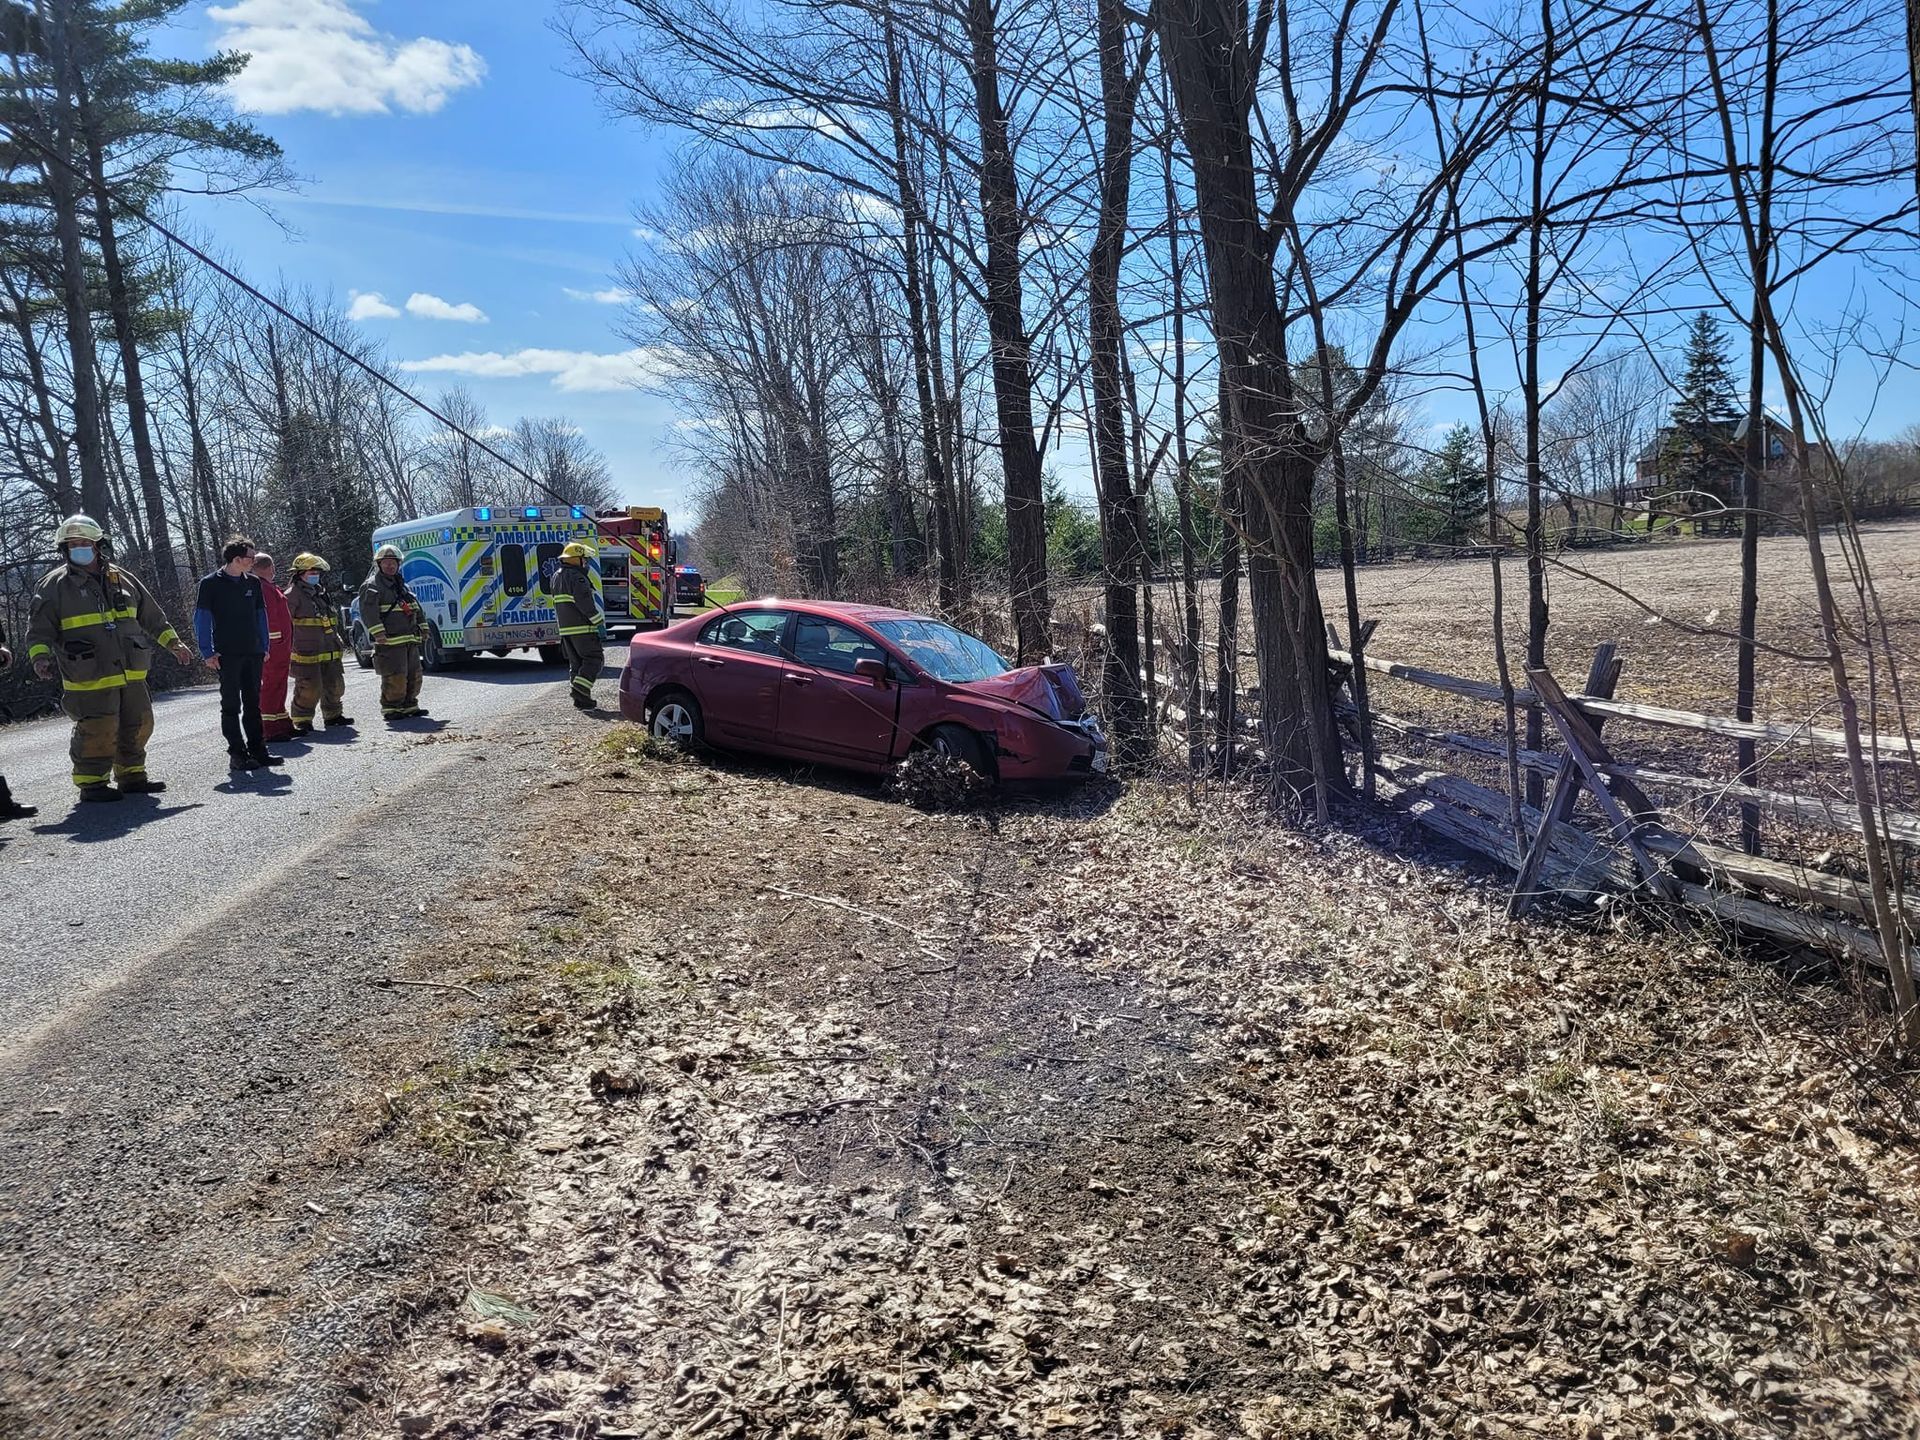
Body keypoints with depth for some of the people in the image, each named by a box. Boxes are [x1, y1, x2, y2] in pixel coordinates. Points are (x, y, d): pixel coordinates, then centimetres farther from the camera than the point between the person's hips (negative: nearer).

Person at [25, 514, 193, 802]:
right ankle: (91, 783, 8)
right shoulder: (55, 585, -3)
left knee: (138, 725, 12)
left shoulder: (121, 578, 12)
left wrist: (173, 643, 19)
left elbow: (152, 616, 21)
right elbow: (40, 629, -4)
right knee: (98, 732, -7)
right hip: (90, 680, -6)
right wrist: (40, 656, -20)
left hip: (132, 675, 6)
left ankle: (132, 776, 27)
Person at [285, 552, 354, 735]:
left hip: (329, 652, 8)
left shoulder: (322, 594, 17)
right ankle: (302, 721, 2)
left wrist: (336, 642, 26)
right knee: (309, 689, -9)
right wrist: (289, 648, -15)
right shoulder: (293, 595, -9)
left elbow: (333, 621, 27)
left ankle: (334, 715, 30)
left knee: (334, 685, 15)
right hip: (306, 654, -8)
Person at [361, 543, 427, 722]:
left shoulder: (402, 585, 22)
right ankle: (390, 708, -2)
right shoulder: (372, 586, -5)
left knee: (413, 675, 12)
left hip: (410, 639, 8)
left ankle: (409, 706, 22)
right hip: (390, 640, -8)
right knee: (395, 677, -11)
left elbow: (416, 608, 30)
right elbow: (368, 610, -17)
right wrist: (377, 632, -27)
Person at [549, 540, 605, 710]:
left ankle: (581, 700, 12)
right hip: (582, 628, -9)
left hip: (565, 628, 9)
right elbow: (586, 603, -21)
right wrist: (599, 623, -18)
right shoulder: (577, 577, -14)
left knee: (575, 662, 12)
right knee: (594, 658, -3)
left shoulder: (557, 576, 17)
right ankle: (580, 689, -18)